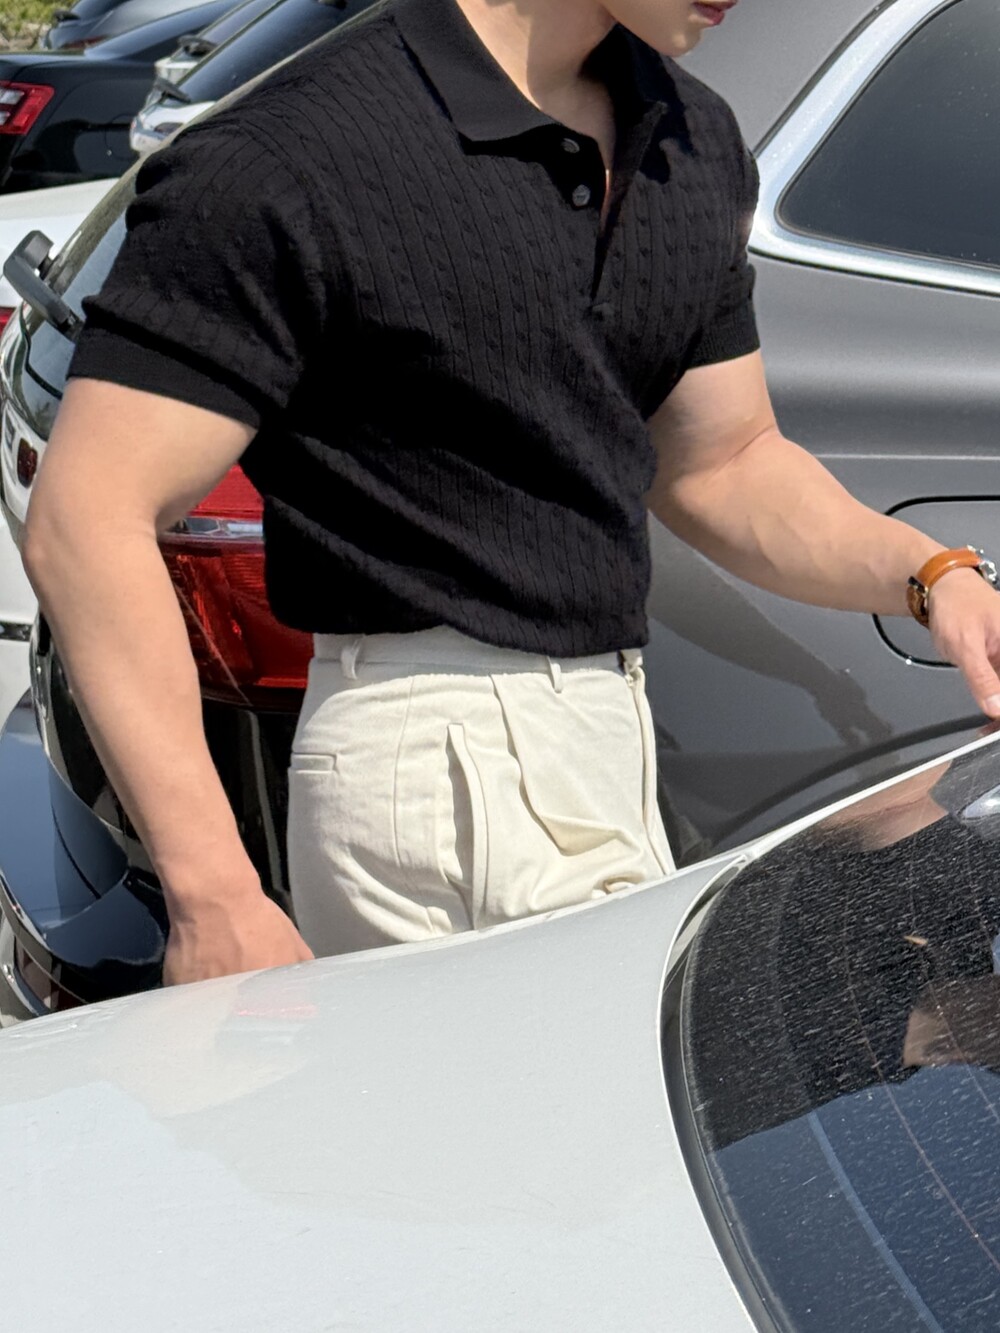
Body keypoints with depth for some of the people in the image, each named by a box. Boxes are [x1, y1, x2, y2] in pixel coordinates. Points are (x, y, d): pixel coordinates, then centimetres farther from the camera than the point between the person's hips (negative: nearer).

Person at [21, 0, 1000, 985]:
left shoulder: (693, 142, 11)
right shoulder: (292, 161, -15)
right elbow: (88, 522, -18)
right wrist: (217, 899, -24)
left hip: (615, 749, 8)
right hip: (442, 768, -8)